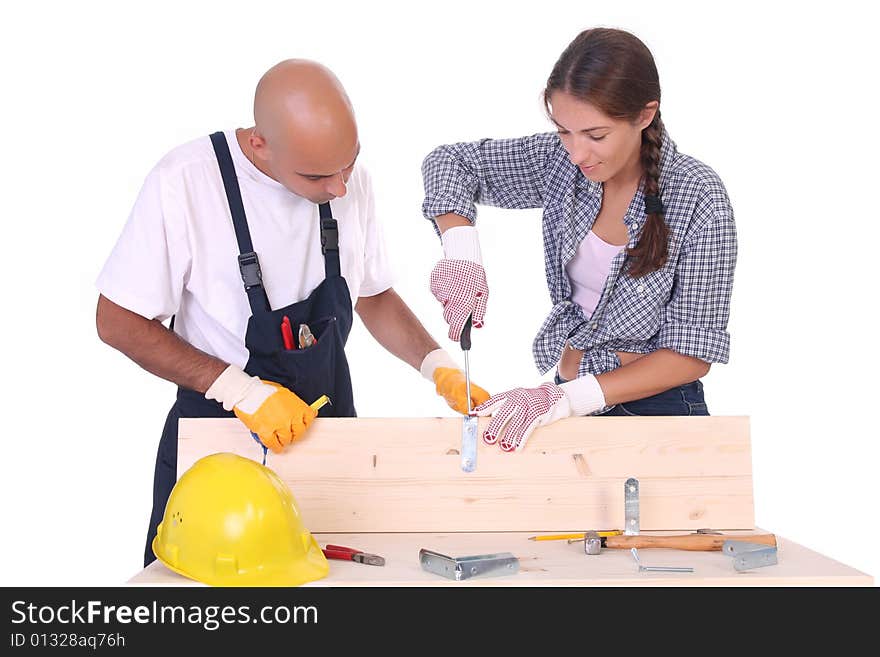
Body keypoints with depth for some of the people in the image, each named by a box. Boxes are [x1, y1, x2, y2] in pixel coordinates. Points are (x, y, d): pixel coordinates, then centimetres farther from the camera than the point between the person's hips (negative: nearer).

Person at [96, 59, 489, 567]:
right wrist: (241, 390, -22)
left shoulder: (351, 181, -5)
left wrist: (439, 367, -5)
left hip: (328, 424, 4)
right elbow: (118, 322, -15)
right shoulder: (185, 182, -21)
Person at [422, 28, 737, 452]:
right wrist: (461, 251, -19)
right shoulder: (561, 161, -9)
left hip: (655, 406, -4)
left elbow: (693, 352, -19)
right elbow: (450, 162, 0)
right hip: (568, 392, 4)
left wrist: (567, 398, -28)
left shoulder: (698, 197, -21)